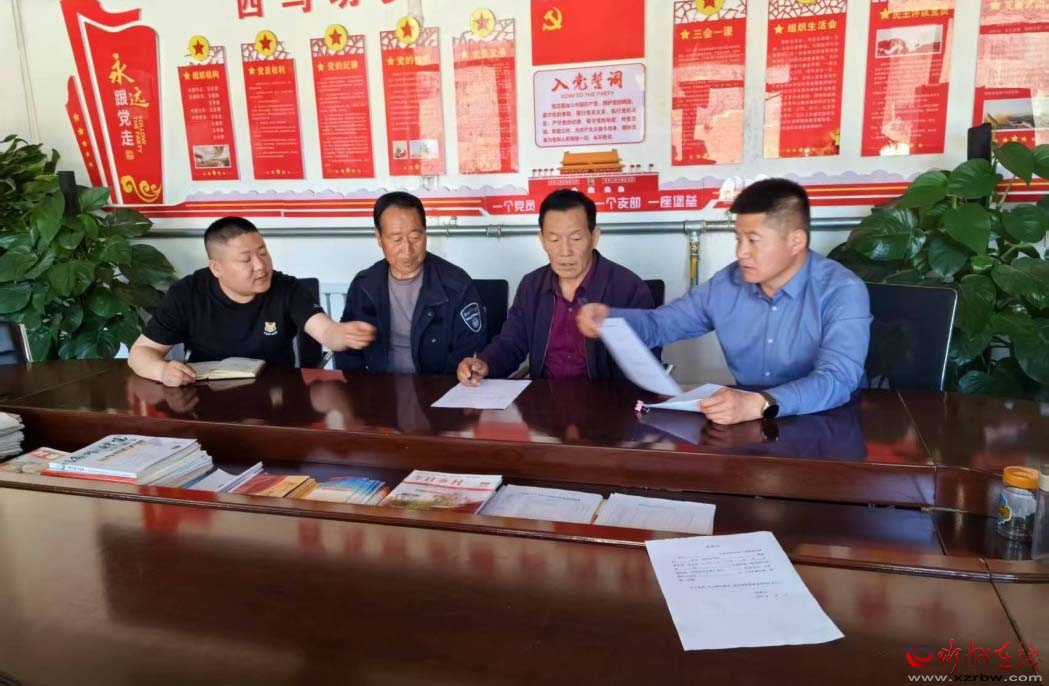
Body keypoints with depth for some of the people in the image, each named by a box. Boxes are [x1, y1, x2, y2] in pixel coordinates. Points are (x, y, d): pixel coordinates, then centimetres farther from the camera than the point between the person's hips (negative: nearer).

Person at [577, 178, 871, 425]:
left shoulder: (841, 291, -15)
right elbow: (661, 323, 11)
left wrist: (760, 404, -46)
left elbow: (838, 379, -28)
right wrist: (607, 317, -10)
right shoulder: (726, 284, 1)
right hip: (748, 427, 5)